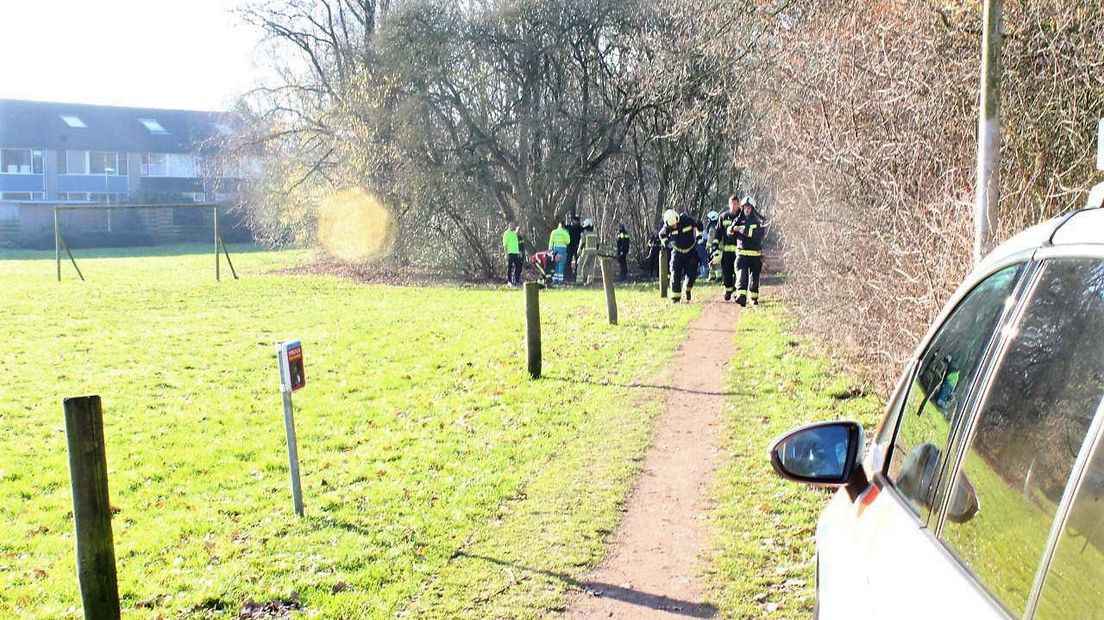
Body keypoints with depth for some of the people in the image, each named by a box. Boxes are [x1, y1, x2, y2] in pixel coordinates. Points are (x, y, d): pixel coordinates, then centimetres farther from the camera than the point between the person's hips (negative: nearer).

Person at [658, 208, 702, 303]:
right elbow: (662, 234, 8)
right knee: (675, 275, -8)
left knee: (692, 274, -6)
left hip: (691, 252, -1)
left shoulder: (687, 220, -20)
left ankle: (688, 290, 22)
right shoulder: (667, 227, -15)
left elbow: (698, 225, -1)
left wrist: (698, 236, -3)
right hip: (677, 253, 1)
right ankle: (675, 297, -3)